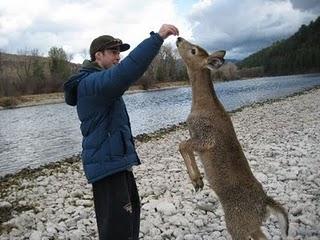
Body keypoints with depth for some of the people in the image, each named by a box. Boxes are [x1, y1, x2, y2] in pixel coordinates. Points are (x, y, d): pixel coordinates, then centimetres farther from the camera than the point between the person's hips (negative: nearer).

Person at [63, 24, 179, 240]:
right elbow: (126, 71, -37)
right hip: (107, 164, -11)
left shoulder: (97, 81, 16)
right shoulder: (91, 82, -21)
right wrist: (157, 38, -37)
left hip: (118, 161, 11)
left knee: (131, 210, 25)